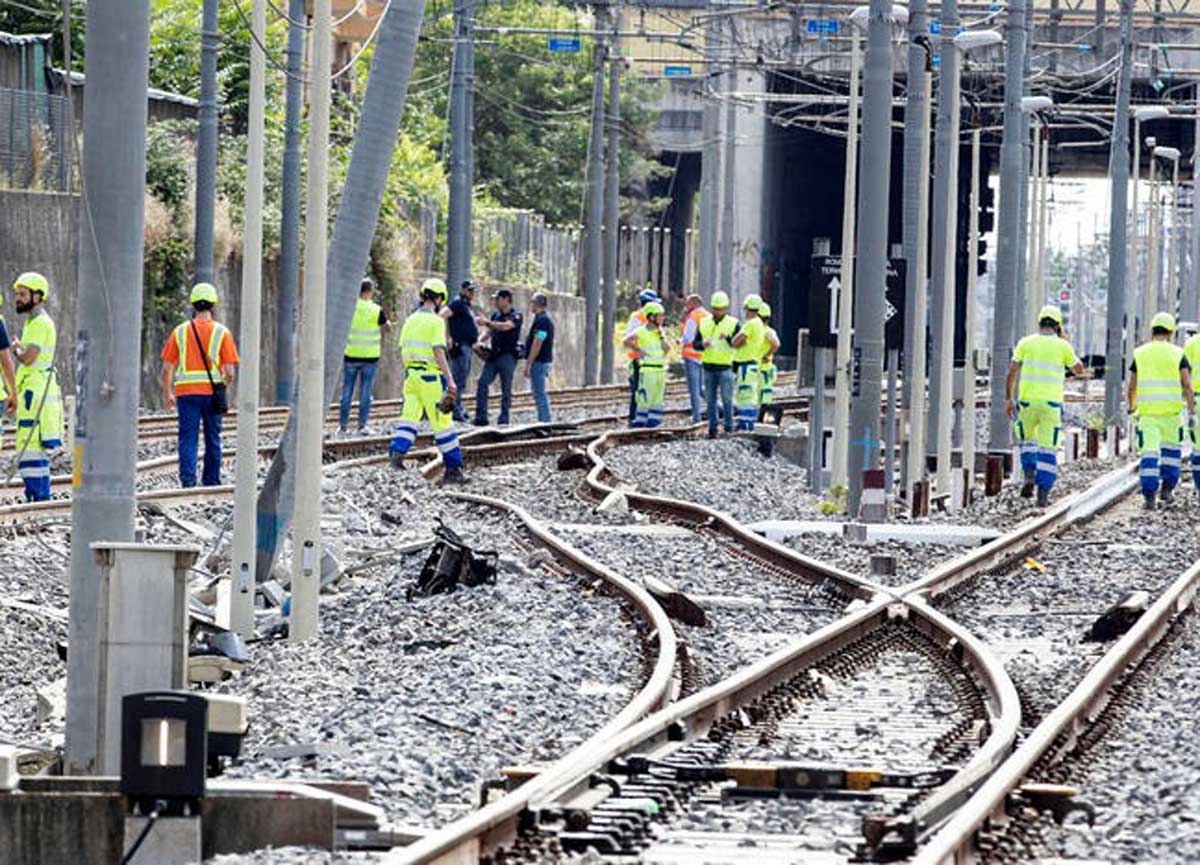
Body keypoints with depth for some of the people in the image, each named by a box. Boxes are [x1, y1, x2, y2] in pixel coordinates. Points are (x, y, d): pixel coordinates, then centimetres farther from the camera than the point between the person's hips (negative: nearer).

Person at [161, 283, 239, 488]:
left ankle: (187, 477, -18)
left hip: (186, 393, 0)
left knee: (188, 438, -1)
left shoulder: (180, 332, 4)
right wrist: (224, 386, 18)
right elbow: (230, 371, -3)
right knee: (212, 440, 11)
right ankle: (211, 482, 17)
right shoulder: (222, 332, 1)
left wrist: (167, 394, 16)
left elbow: (166, 369, 3)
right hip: (213, 392, 0)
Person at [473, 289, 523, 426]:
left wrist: (486, 322, -21)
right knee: (482, 383, -5)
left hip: (507, 356, -6)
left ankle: (504, 418, 4)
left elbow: (505, 326, -24)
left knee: (506, 388, -2)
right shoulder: (496, 315, 15)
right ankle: (481, 417, -5)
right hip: (493, 354, 6)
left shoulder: (516, 316, -6)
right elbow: (490, 331, 19)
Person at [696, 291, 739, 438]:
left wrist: (728, 338, -24)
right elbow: (695, 343, 10)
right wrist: (703, 344, -13)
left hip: (726, 367, -4)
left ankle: (729, 428, 1)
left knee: (727, 399, -5)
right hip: (709, 366, 4)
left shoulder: (734, 324, 1)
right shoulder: (704, 323, 11)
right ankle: (712, 429, 12)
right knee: (710, 400, 6)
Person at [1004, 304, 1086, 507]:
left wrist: (1009, 399, 5)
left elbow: (1012, 372, -1)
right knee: (1047, 448, 3)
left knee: (1027, 440, 23)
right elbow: (1079, 370, 14)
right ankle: (1043, 494, -5)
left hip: (1027, 401, 1)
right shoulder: (1062, 346, 0)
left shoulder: (1026, 343, 2)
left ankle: (1029, 474, 0)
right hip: (1052, 403, -1)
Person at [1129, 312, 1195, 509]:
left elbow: (1132, 386, 8)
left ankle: (1149, 495, -10)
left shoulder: (1140, 354, 4)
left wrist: (1131, 407, 25)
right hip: (1172, 411, 0)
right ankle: (1167, 488, 17)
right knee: (1171, 448, 19)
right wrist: (1192, 413, -6)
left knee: (1149, 452, -2)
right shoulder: (1177, 354, 0)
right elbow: (1187, 385, -7)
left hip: (1147, 411, 0)